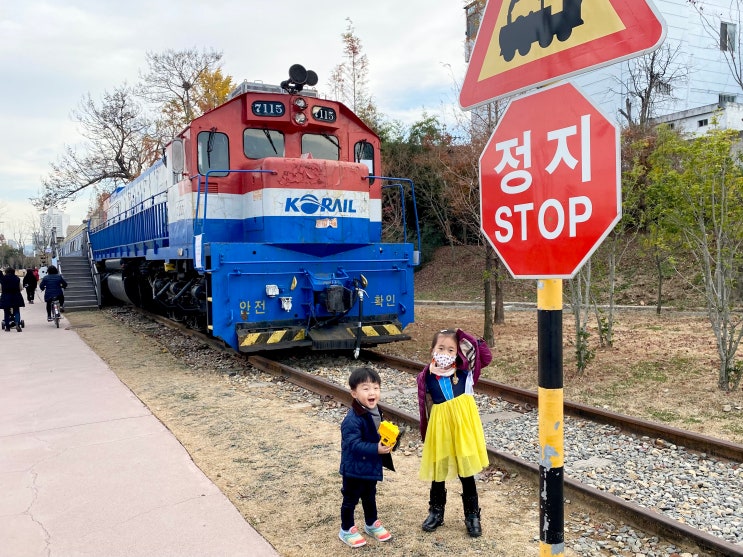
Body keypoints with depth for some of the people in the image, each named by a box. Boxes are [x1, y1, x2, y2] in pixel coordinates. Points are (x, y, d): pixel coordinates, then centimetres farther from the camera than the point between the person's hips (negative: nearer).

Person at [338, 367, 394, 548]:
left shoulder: (376, 411, -2)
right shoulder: (352, 419, -30)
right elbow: (353, 444, -32)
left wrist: (387, 441, -1)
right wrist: (376, 449, -38)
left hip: (372, 466, 8)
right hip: (355, 468, -8)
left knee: (370, 496, 26)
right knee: (351, 499, 11)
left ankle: (372, 524, 46)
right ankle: (346, 530, 31)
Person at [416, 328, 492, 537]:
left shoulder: (463, 370, -3)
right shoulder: (427, 377, -4)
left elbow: (486, 356, -10)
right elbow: (425, 407, 3)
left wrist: (464, 336, -14)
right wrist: (426, 432, 4)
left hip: (462, 424, -1)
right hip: (439, 426, 1)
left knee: (466, 473, 9)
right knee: (438, 472, 14)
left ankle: (472, 516, 24)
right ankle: (436, 512, 32)